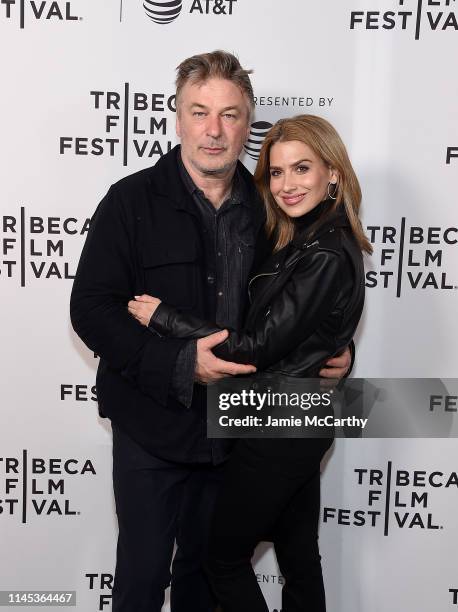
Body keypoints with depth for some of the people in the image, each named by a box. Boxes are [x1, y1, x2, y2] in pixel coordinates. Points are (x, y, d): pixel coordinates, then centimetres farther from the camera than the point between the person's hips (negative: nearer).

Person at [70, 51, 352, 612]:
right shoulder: (133, 200, -10)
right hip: (153, 425, -4)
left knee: (205, 565, 21)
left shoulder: (264, 208, 3)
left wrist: (333, 351, -4)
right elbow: (91, 308, -16)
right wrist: (180, 363, -26)